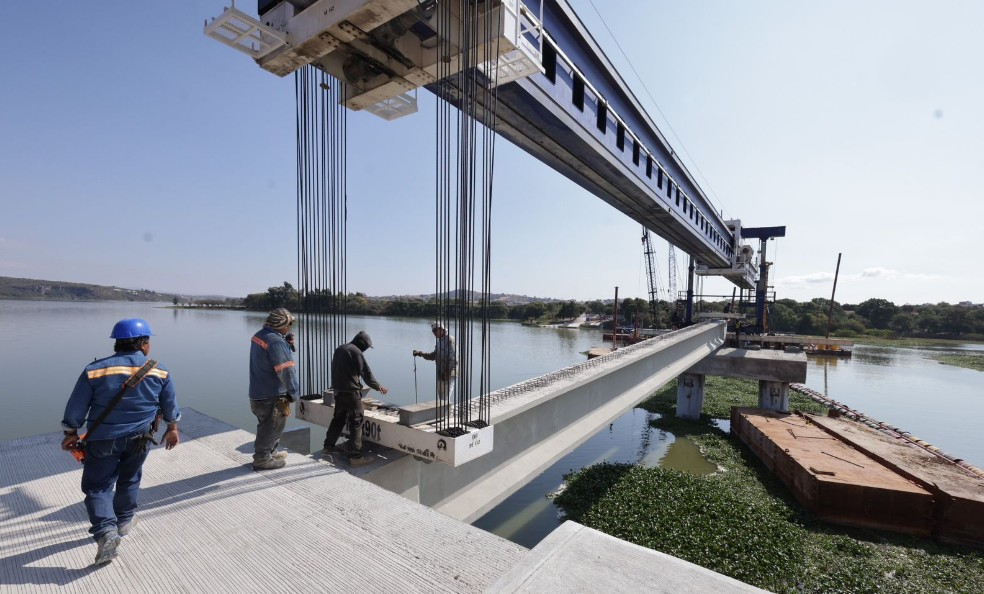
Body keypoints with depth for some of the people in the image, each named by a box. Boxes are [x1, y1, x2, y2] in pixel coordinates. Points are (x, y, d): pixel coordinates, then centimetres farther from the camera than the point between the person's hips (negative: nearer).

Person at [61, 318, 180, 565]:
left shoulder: (95, 370, -12)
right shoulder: (159, 371, -8)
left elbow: (76, 408, -4)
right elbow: (170, 406, 4)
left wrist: (71, 434, 13)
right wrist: (172, 429, 19)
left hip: (102, 439, -1)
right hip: (139, 439, 2)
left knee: (97, 487, 9)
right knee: (129, 480, 22)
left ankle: (106, 531, -6)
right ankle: (124, 520, 37)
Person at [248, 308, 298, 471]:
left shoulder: (259, 335, 6)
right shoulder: (276, 341, -25)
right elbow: (286, 370, -27)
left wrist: (287, 343, -3)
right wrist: (293, 392, -16)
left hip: (258, 393, 10)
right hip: (272, 396, -10)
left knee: (268, 425, 24)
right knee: (272, 427, 7)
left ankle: (270, 452, 39)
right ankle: (262, 459, 19)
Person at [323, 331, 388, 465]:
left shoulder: (340, 349, 13)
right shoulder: (356, 351, -14)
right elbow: (366, 373, -12)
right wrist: (378, 386, 0)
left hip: (338, 391, 9)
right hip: (351, 391, -9)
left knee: (338, 418, 22)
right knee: (356, 422, -4)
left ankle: (329, 446, 33)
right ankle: (356, 455, -5)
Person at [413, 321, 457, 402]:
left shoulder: (450, 340, -14)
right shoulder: (439, 341, 15)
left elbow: (453, 358, -20)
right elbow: (433, 356, 19)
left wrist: (447, 372, -21)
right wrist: (421, 353, 7)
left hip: (448, 374, -9)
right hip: (440, 374, 9)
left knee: (445, 399, -8)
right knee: (440, 398, 17)